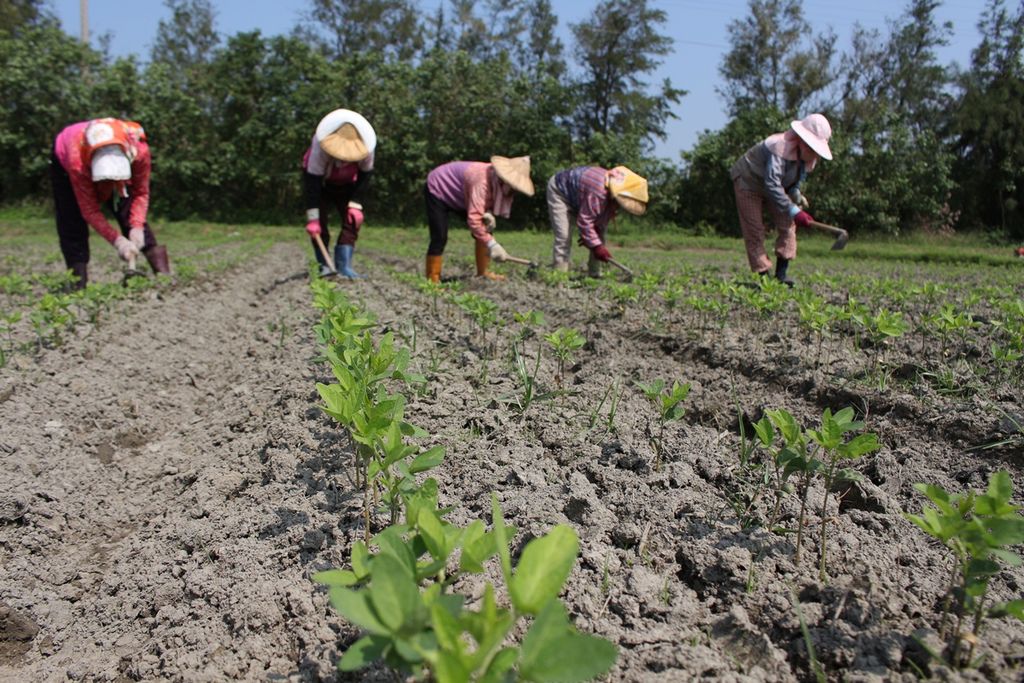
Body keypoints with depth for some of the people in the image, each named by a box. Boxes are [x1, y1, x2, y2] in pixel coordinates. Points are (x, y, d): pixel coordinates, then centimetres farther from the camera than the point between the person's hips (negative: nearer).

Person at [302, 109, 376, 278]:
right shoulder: (320, 146, -38)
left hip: (346, 183, 3)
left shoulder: (366, 148, -31)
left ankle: (343, 265, -12)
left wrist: (355, 204, -24)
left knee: (353, 219, -12)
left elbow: (365, 175, -15)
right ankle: (324, 266, -7)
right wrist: (312, 218, -37)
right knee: (319, 223, -15)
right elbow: (312, 184, -35)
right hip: (319, 179, -3)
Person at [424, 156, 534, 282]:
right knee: (440, 238, -18)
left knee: (485, 228, 0)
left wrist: (488, 213, -22)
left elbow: (488, 203, 3)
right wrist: (492, 244, -48)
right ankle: (432, 280, -10)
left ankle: (484, 272, 6)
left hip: (458, 197, 8)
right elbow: (473, 219, -45)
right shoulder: (482, 181, -40)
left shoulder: (497, 184, -14)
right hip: (437, 189, -8)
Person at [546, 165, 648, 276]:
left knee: (599, 236, 2)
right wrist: (596, 246, -35)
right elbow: (584, 220, -38)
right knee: (564, 237, -21)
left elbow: (603, 219, -5)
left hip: (577, 199, 9)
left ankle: (594, 274, 6)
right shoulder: (598, 192, -42)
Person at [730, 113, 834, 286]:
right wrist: (794, 211, -42)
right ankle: (763, 275, -7)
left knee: (787, 224, -4)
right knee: (755, 232, -11)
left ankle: (781, 273, 0)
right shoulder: (780, 147, -35)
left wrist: (798, 199, -13)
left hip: (773, 186, 8)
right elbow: (772, 184, -41)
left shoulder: (808, 156, -7)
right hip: (748, 180, -8)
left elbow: (794, 182, 8)